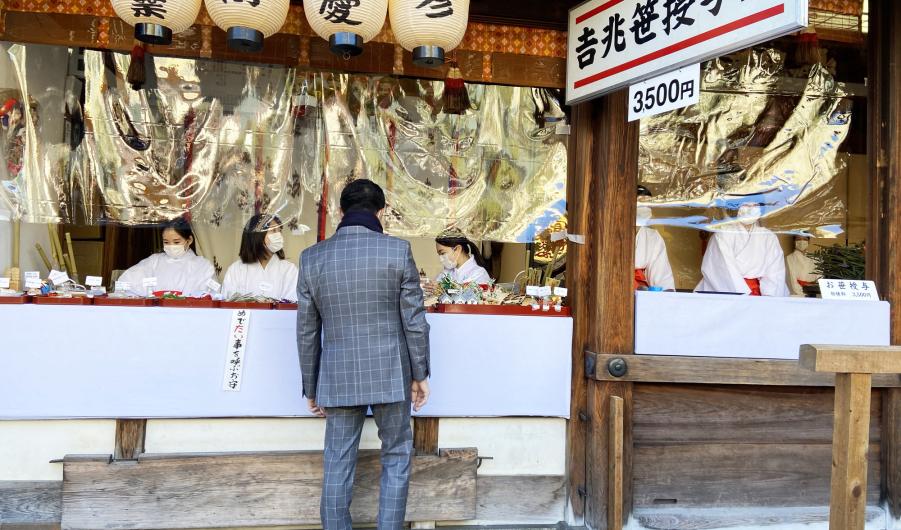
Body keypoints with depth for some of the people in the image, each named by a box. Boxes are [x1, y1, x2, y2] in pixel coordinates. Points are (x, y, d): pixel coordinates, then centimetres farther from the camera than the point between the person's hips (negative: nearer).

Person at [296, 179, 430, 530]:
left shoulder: (312, 258, 0)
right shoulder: (398, 251, -7)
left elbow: (307, 332, 4)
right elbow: (414, 320, -5)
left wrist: (311, 388, 13)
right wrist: (420, 373, 7)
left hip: (338, 379, 2)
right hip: (390, 375, -1)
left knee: (338, 465, 10)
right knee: (396, 459, 14)